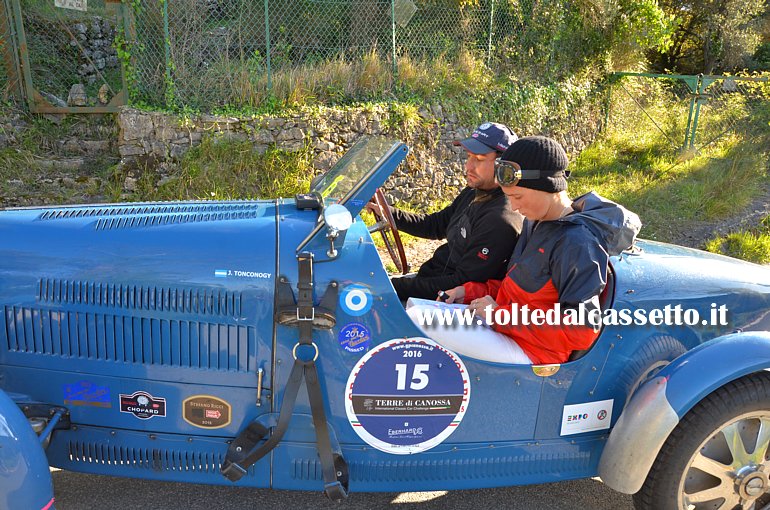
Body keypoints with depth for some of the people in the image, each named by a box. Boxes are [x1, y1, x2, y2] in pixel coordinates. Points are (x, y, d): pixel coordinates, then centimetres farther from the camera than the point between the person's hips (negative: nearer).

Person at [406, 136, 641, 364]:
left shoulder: (577, 244, -22)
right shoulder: (537, 221, 7)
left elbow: (580, 330, -24)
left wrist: (501, 315, -21)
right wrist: (471, 291, 2)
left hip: (528, 353, -10)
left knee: (417, 319, -20)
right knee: (417, 306, 7)